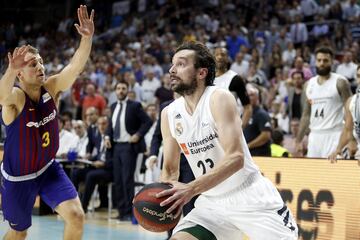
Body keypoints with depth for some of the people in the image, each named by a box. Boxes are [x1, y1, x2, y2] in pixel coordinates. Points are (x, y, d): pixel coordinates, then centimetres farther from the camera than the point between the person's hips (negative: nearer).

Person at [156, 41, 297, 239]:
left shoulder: (219, 99, -17)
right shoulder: (169, 114, 1)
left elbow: (236, 158, -27)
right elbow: (170, 168, 10)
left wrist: (191, 189, -36)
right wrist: (162, 196, -12)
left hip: (250, 196, -5)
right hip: (211, 203, 5)